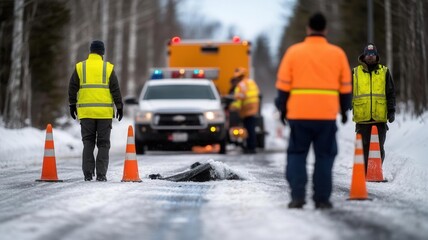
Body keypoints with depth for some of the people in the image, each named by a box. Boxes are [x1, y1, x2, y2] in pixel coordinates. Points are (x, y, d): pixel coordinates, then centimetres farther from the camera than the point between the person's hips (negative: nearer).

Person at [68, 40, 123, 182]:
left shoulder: (80, 67, 3)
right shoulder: (108, 68, -1)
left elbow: (72, 88, 5)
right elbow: (115, 89, 0)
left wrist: (72, 105, 15)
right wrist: (119, 107, 7)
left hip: (86, 112, 1)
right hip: (105, 112, -1)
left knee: (88, 143, 9)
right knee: (103, 144, 5)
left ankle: (88, 174, 3)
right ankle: (101, 174, -1)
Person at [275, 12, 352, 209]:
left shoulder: (293, 51, 2)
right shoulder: (337, 53, 5)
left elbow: (283, 85, 3)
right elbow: (346, 87, 8)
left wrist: (283, 109, 12)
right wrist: (344, 110, 19)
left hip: (298, 114, 0)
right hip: (327, 114, 0)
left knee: (297, 155, 8)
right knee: (324, 156, 7)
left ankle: (297, 196, -3)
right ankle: (322, 198, 5)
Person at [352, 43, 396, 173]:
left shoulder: (384, 72, 10)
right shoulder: (355, 73, 9)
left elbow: (391, 93, 11)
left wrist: (391, 110, 4)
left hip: (380, 118, 0)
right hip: (362, 118, 0)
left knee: (379, 147, 2)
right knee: (364, 147, 1)